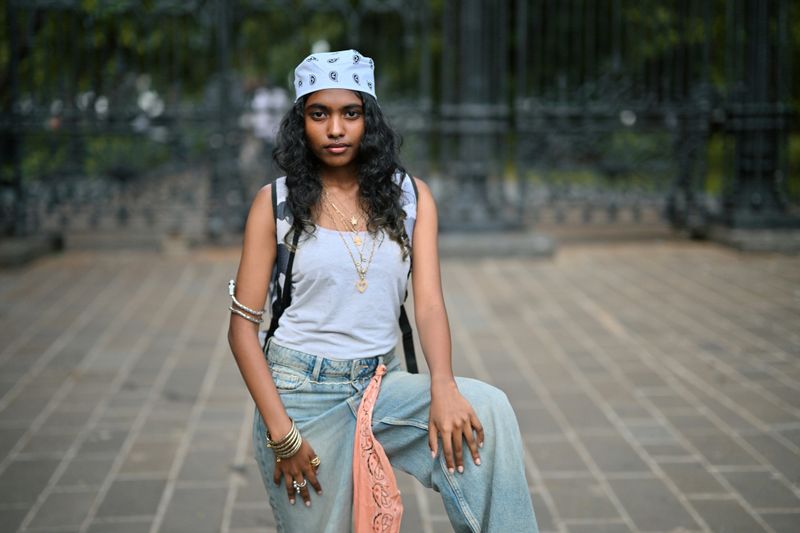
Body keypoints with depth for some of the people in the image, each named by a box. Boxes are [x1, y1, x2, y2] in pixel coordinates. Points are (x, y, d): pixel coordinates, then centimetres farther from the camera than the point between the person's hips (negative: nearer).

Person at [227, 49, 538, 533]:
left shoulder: (411, 195, 3)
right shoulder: (276, 202, -3)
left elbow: (429, 304, -6)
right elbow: (243, 325, -4)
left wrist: (442, 387, -26)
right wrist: (280, 432, -13)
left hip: (382, 384, 2)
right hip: (300, 388, -1)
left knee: (486, 407, -23)